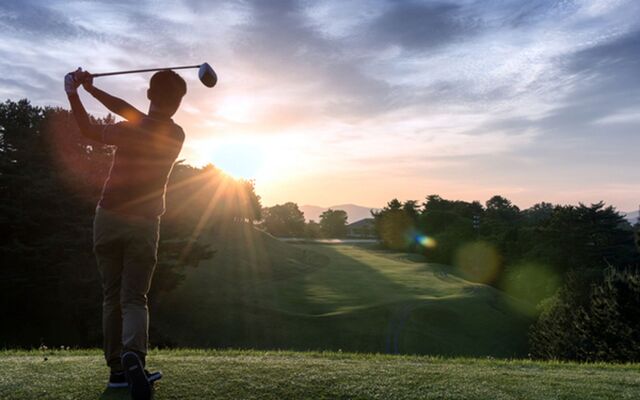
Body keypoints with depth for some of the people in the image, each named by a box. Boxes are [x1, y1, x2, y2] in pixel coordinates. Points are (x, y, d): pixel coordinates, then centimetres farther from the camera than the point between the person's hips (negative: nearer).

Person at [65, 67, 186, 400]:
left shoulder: (130, 130, -11)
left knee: (112, 296, 10)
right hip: (144, 225, 1)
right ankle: (133, 356, -24)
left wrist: (74, 94, 14)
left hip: (109, 219, -1)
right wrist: (91, 89, 8)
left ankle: (118, 370, 13)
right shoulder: (176, 135, 0)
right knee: (134, 298, 3)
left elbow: (89, 131, 7)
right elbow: (132, 113, 7)